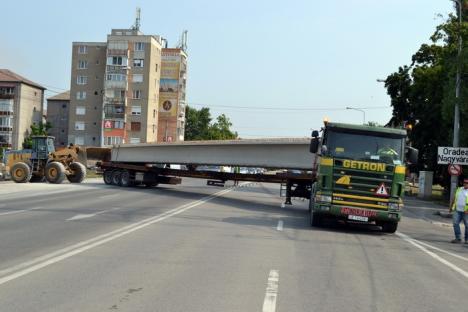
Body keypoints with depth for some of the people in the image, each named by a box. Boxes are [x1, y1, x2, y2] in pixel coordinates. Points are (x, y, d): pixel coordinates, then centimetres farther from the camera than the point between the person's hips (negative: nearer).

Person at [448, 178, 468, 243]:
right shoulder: (459, 189, 13)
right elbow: (454, 198, 21)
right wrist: (451, 207, 19)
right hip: (457, 210, 4)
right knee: (455, 223, -6)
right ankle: (458, 238, -2)